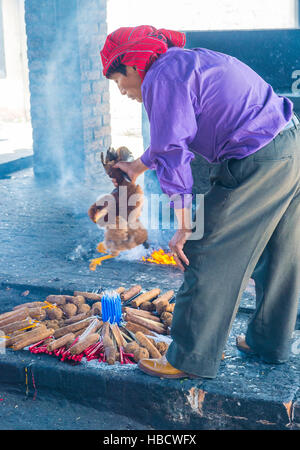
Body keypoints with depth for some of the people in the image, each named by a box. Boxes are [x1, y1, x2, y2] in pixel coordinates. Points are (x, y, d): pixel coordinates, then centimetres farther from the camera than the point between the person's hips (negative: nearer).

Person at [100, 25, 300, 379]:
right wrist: (136, 167, 49)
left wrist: (183, 227, -12)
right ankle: (270, 344, 34)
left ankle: (191, 359, 11)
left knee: (209, 260, 0)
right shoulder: (188, 60, 23)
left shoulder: (160, 77, -8)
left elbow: (173, 153, -15)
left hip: (255, 163, -10)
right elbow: (171, 137, 36)